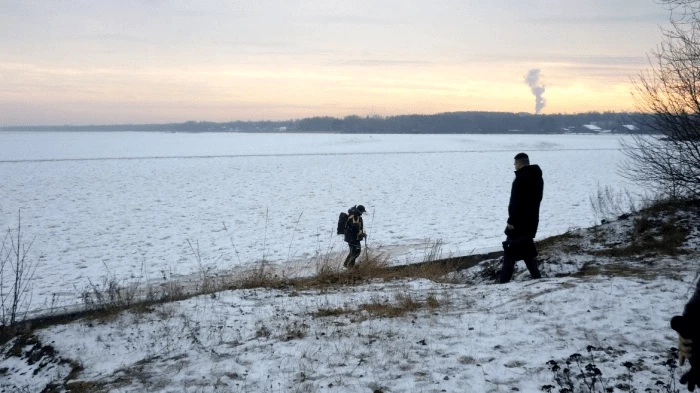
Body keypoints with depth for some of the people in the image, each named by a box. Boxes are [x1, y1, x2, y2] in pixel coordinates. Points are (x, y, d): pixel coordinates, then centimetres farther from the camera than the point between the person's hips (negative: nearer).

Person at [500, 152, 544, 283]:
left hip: (519, 221, -9)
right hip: (532, 221, 9)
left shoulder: (521, 178, -16)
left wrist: (511, 221, -19)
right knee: (527, 250, 17)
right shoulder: (538, 178, 14)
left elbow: (515, 201, -20)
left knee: (510, 250, -5)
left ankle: (505, 280, -6)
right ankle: (536, 276, 15)